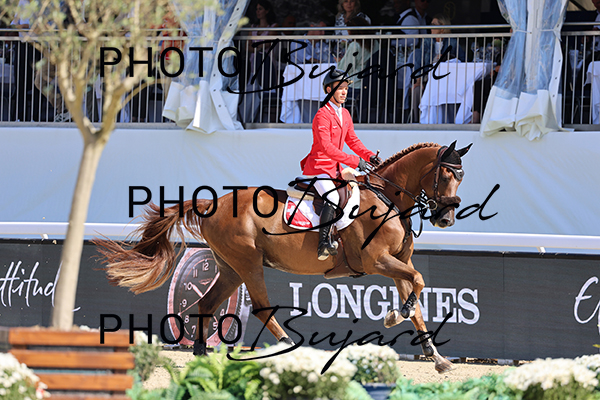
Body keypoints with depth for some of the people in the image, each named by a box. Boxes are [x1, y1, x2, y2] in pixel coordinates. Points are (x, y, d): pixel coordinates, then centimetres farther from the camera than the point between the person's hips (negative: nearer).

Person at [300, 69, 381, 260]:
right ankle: (323, 244, -34)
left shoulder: (345, 114, 13)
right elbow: (326, 146, -25)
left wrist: (369, 156, 0)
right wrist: (353, 160, -29)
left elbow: (352, 141, 19)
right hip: (318, 167, -9)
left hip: (335, 169, 9)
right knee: (333, 198, -29)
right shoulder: (322, 115, -16)